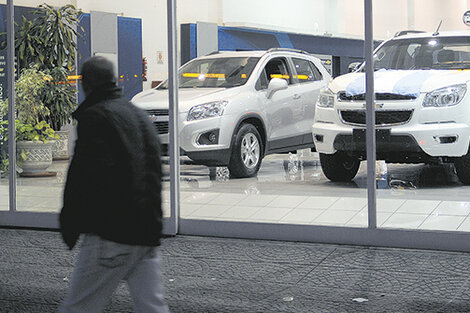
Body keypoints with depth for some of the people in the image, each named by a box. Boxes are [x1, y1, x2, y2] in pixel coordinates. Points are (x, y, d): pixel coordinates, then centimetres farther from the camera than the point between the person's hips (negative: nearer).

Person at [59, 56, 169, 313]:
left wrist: (69, 224, -9)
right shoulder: (141, 117, 20)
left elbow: (85, 176, -17)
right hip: (148, 233, 8)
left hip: (111, 234, -8)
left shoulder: (94, 116, -7)